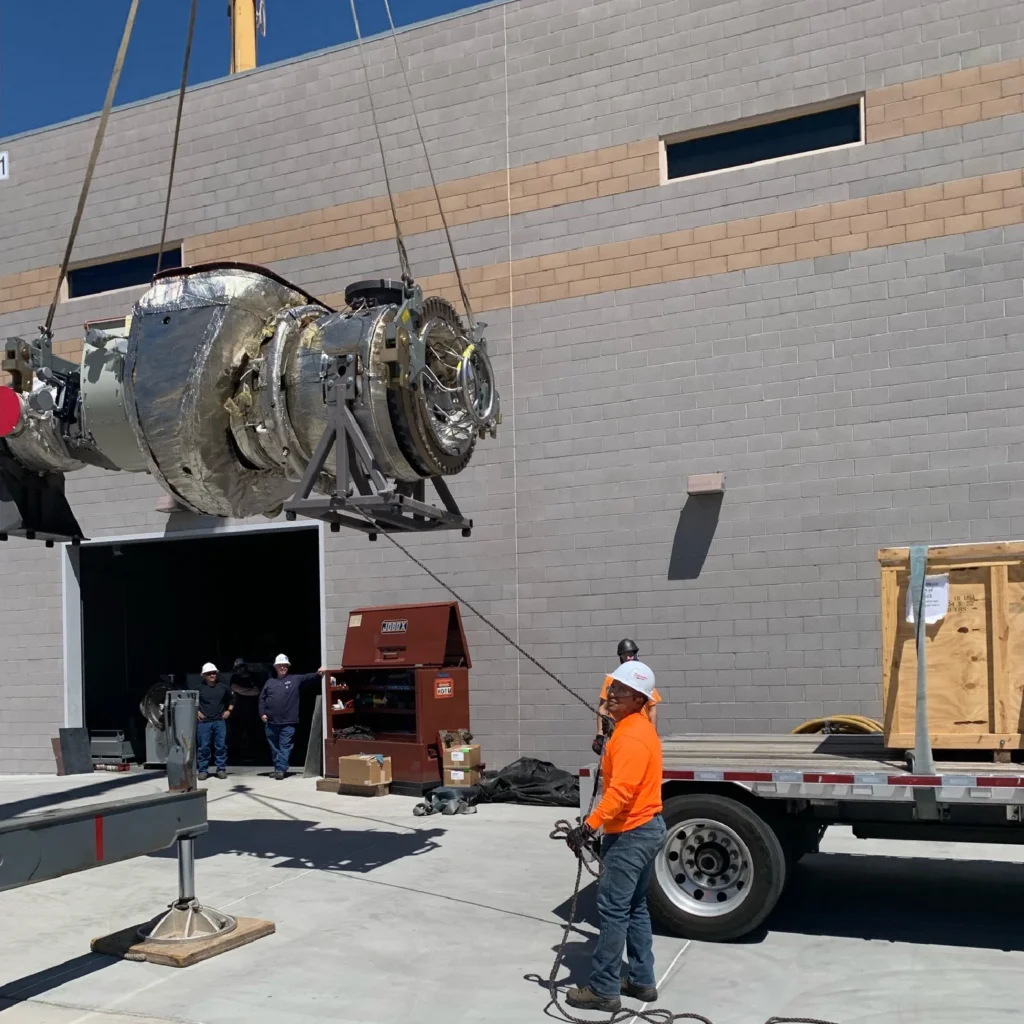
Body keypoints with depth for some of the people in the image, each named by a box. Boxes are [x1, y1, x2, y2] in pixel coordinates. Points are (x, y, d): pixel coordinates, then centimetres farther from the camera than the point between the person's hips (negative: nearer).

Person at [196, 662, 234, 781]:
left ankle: (221, 769, 10)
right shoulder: (199, 688, -3)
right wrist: (196, 712, -1)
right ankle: (203, 770, 7)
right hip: (204, 722, -2)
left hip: (220, 721, 2)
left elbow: (232, 698, 21)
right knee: (203, 747, -1)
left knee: (221, 746, 2)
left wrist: (229, 710, 11)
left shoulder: (223, 687, 5)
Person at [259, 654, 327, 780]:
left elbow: (308, 677, -10)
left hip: (288, 722, -3)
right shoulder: (270, 682, 11)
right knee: (274, 747, 11)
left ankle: (281, 769, -8)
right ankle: (278, 768, 21)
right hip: (271, 722, 3)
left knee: (285, 746, -6)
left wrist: (318, 673, -29)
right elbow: (262, 698, 12)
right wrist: (262, 713, 2)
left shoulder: (295, 679, 4)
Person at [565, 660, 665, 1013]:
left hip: (631, 833, -11)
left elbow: (620, 792, -31)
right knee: (634, 907, 17)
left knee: (613, 910, -4)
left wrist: (589, 827, -35)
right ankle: (642, 980, 24)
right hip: (644, 827, 11)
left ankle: (603, 990, 3)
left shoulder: (631, 737, -22)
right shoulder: (637, 728, 11)